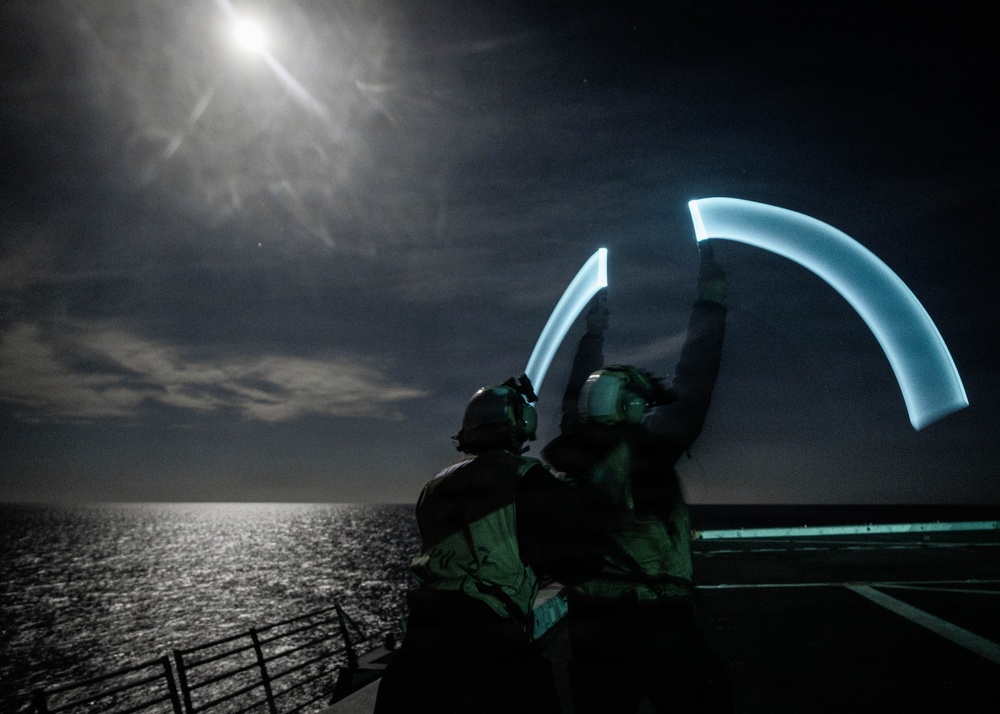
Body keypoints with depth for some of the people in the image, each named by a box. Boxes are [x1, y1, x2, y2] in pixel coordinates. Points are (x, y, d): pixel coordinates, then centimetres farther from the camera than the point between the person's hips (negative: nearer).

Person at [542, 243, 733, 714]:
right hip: (658, 622, -5)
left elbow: (575, 402, 21)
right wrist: (710, 302, 5)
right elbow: (692, 387, -5)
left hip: (590, 624, 5)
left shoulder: (568, 456, 2)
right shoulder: (647, 445, -11)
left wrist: (593, 334, 32)